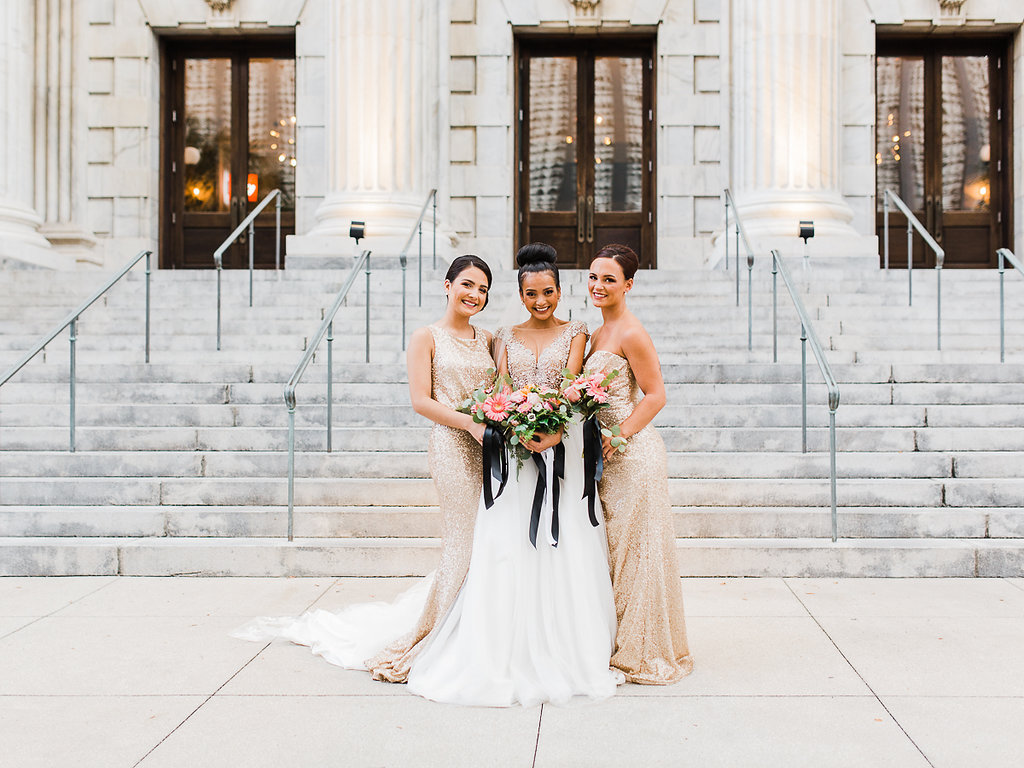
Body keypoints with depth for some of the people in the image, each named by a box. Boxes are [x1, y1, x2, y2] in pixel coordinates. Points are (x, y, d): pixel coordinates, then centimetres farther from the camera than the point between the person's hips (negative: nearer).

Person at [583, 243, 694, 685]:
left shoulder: (631, 334, -13)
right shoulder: (599, 334, 15)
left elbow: (655, 395, -15)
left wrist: (617, 438, -18)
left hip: (633, 454, -9)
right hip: (610, 455, 9)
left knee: (636, 549, 0)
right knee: (615, 549, 14)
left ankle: (648, 653, 14)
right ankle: (621, 647, 26)